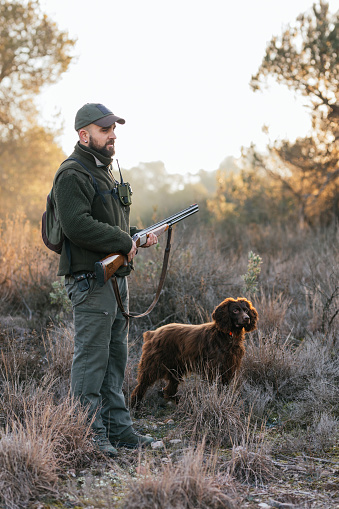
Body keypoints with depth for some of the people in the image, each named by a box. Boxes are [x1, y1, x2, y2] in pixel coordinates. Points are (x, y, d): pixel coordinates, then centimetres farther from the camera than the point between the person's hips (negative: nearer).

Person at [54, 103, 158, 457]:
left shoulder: (104, 171, 20)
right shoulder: (72, 174, -12)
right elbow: (78, 225, -24)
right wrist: (125, 241, -17)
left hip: (116, 277, 10)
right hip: (91, 279, -10)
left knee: (115, 357, 14)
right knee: (91, 358, -4)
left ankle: (117, 428, 21)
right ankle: (89, 434, 3)